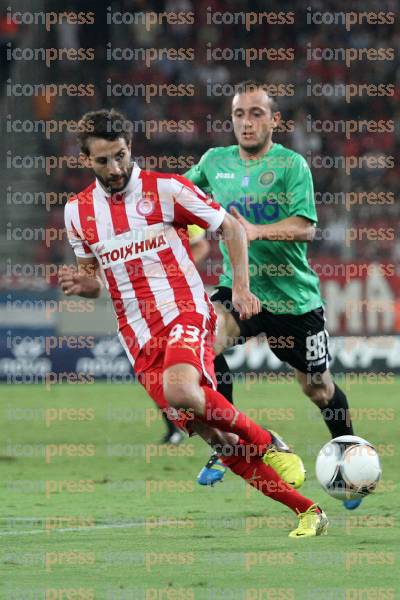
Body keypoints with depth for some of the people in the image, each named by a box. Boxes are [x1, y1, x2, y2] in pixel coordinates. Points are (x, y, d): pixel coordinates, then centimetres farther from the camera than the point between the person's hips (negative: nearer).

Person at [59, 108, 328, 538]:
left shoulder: (165, 189, -4)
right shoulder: (77, 211, 8)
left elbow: (231, 228, 4)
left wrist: (241, 287, -5)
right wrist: (81, 283, -2)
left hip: (183, 313, -4)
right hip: (138, 339, 4)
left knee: (180, 391, -37)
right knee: (221, 442, -1)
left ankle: (269, 444, -14)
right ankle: (308, 513, 8)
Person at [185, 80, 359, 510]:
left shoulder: (291, 164, -9)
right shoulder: (214, 162, 4)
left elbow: (306, 227, -20)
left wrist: (256, 231, -34)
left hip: (294, 295, -2)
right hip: (237, 286, 2)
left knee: (317, 387, 10)